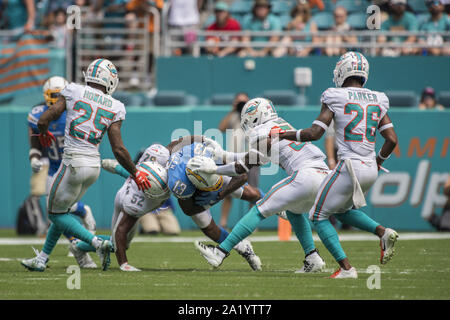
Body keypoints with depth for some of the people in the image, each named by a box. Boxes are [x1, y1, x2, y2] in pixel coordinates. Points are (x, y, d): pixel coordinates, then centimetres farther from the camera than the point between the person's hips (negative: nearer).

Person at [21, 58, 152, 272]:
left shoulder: (73, 92, -4)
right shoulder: (114, 108, 2)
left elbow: (43, 121, -3)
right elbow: (118, 150, -1)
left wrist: (43, 132, 21)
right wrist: (135, 173, 13)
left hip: (74, 163, -5)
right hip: (93, 165, 5)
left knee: (56, 213, 9)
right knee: (61, 210, 21)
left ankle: (97, 243, -8)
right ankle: (42, 259, 27)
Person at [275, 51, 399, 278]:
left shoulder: (335, 98, -6)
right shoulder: (378, 101, 10)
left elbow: (315, 133, -11)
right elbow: (392, 139, 8)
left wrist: (284, 135, 4)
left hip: (349, 167, -6)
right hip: (370, 170, 6)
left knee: (319, 216, 9)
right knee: (343, 211, 29)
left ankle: (346, 268, -2)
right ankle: (383, 232, 6)